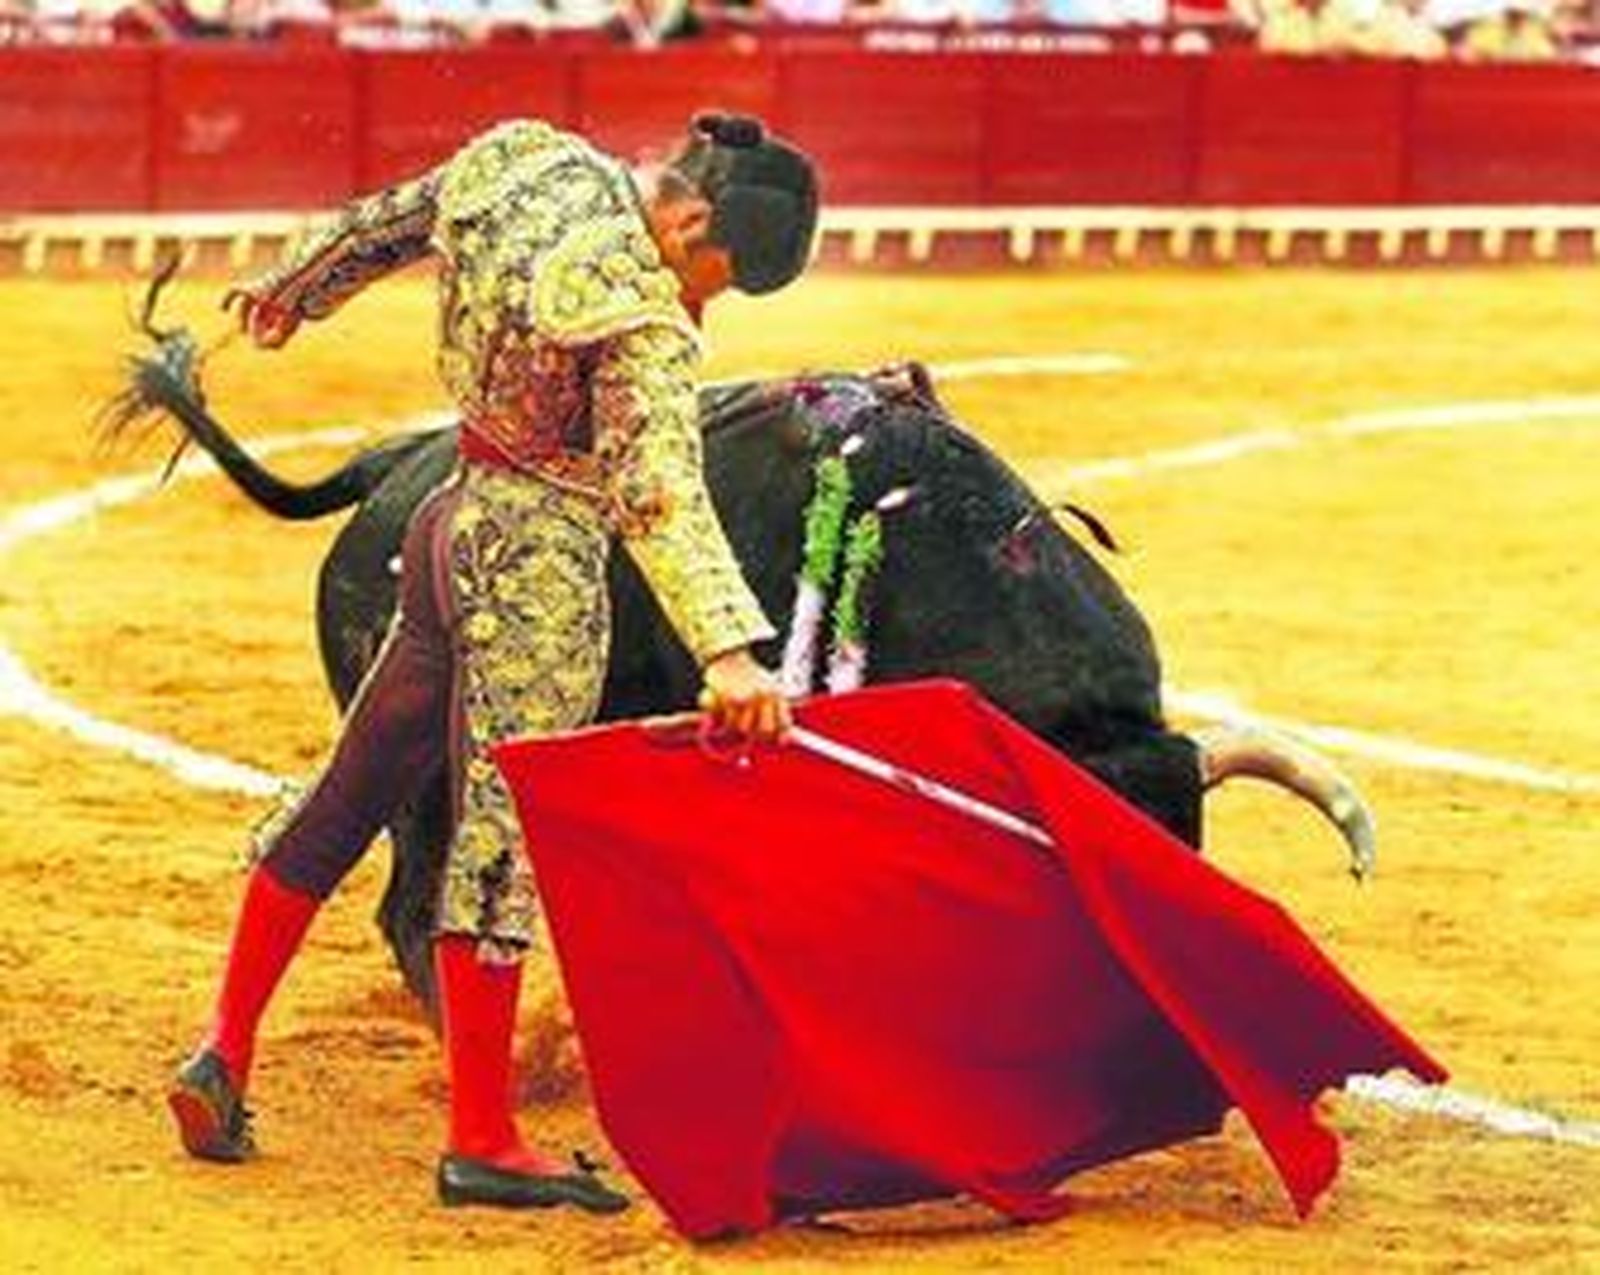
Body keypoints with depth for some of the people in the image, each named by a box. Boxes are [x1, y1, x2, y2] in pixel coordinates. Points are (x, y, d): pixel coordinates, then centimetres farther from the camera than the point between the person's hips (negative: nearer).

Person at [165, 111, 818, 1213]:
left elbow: (388, 222, 16)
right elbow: (661, 493, -33)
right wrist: (729, 652, -42)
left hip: (456, 528, 9)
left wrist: (296, 290, 34)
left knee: (353, 791, 18)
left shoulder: (528, 156, -1)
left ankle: (225, 1055, 24)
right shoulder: (648, 324, -23)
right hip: (544, 567, -9)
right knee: (506, 833, -6)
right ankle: (482, 1141, -2)